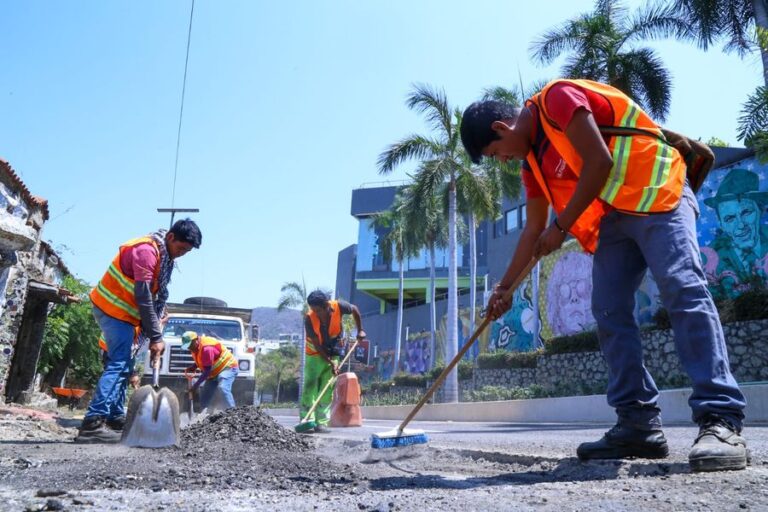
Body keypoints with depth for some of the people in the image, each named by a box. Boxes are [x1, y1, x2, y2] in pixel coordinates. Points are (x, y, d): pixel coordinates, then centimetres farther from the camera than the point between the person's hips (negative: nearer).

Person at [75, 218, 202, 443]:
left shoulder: (164, 255, 10)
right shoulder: (146, 251, -22)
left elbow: (154, 295, 13)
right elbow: (143, 296, -26)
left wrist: (154, 334, 6)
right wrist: (156, 337, -25)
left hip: (121, 312, 10)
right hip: (114, 310, -10)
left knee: (123, 365, 12)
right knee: (119, 364, -17)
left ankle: (115, 419, 19)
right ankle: (92, 423, -20)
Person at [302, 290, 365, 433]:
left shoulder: (339, 306, -23)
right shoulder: (309, 318, -27)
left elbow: (355, 310, 1)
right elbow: (316, 345, -22)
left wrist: (360, 330, 3)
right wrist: (330, 362, -25)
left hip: (332, 353, 2)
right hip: (314, 353, -2)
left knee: (327, 389, -2)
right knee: (310, 386, -11)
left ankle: (321, 422, 0)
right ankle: (307, 420, -6)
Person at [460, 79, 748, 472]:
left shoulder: (558, 98, -9)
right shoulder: (532, 160, 16)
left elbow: (600, 162, -19)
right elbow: (533, 229, 19)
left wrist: (561, 227, -12)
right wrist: (504, 286, 19)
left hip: (656, 196, -8)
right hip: (611, 218, 9)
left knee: (683, 291, -21)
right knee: (609, 314, -3)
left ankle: (720, 421, -22)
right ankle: (640, 424, -3)